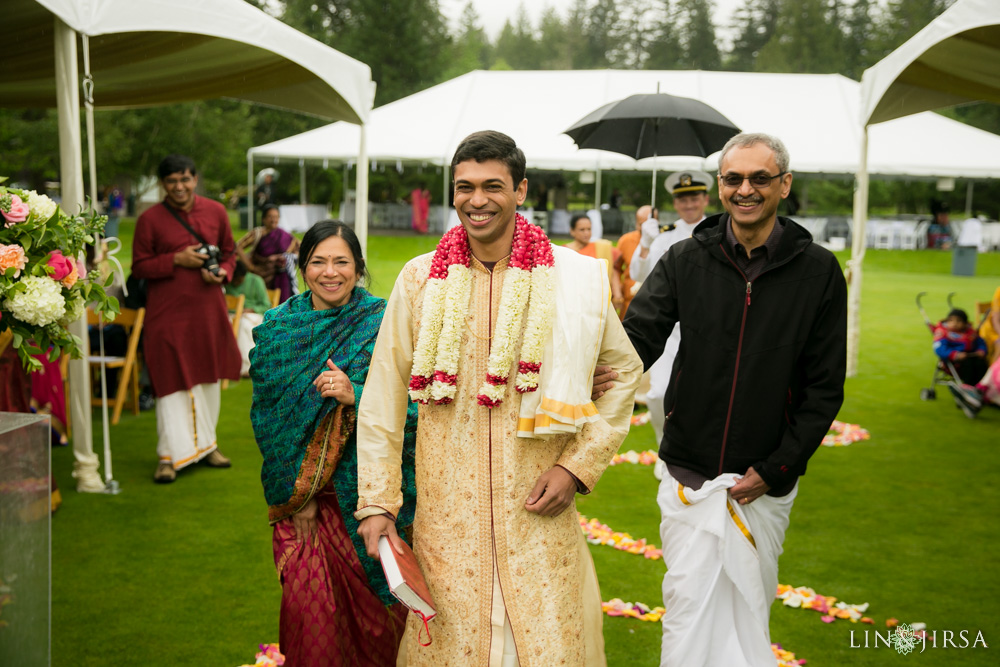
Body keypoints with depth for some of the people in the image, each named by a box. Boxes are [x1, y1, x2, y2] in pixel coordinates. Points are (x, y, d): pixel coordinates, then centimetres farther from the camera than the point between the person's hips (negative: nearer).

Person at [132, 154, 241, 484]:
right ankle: (170, 455, 5)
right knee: (172, 382, -2)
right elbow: (139, 266, -3)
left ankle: (206, 443, 28)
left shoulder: (216, 212, 5)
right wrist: (176, 260, -16)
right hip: (167, 312, -3)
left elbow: (229, 252, 13)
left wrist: (222, 271, -8)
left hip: (208, 310, 4)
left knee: (208, 378, 13)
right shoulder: (149, 219, -4)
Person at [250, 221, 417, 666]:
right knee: (307, 602, -1)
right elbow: (267, 418, 1)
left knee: (371, 599, 8)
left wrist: (355, 395, -26)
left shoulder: (382, 324, -5)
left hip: (369, 490, -1)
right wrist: (295, 495, -5)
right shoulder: (277, 328, 2)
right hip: (301, 495, 1)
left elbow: (411, 407, -9)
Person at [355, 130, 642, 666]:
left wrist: (579, 465, -1)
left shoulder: (575, 278, -2)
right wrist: (376, 501, 2)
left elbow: (624, 371, 9)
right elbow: (383, 396, 4)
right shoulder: (420, 279, 0)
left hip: (539, 513, 0)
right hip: (445, 515, 1)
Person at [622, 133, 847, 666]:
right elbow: (637, 338, -11)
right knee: (686, 602, 6)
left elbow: (825, 387, -2)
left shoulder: (818, 271, -4)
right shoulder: (685, 261, -2)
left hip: (767, 481, 0)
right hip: (689, 474, 0)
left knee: (750, 604, 14)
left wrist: (775, 469, -7)